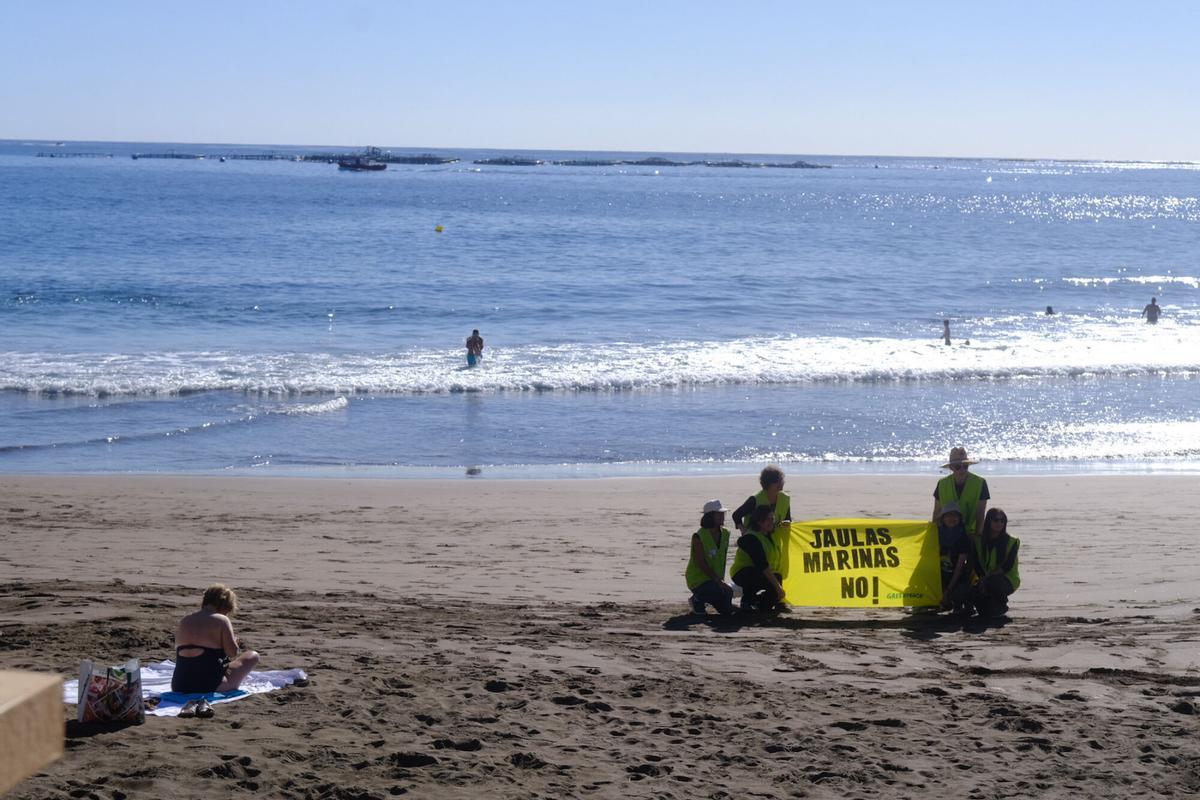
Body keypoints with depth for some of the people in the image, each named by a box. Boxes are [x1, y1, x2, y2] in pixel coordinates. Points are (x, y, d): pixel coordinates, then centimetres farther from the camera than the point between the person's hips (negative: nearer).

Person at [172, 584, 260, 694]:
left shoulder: (184, 621, 11)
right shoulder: (221, 620, -6)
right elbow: (232, 652, -10)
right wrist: (234, 641, 14)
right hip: (209, 686, -6)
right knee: (253, 656, 12)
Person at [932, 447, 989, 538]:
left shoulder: (980, 483, -6)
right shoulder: (942, 484, 1)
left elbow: (980, 516, -7)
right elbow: (936, 516, 8)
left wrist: (977, 536, -12)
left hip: (971, 534, -2)